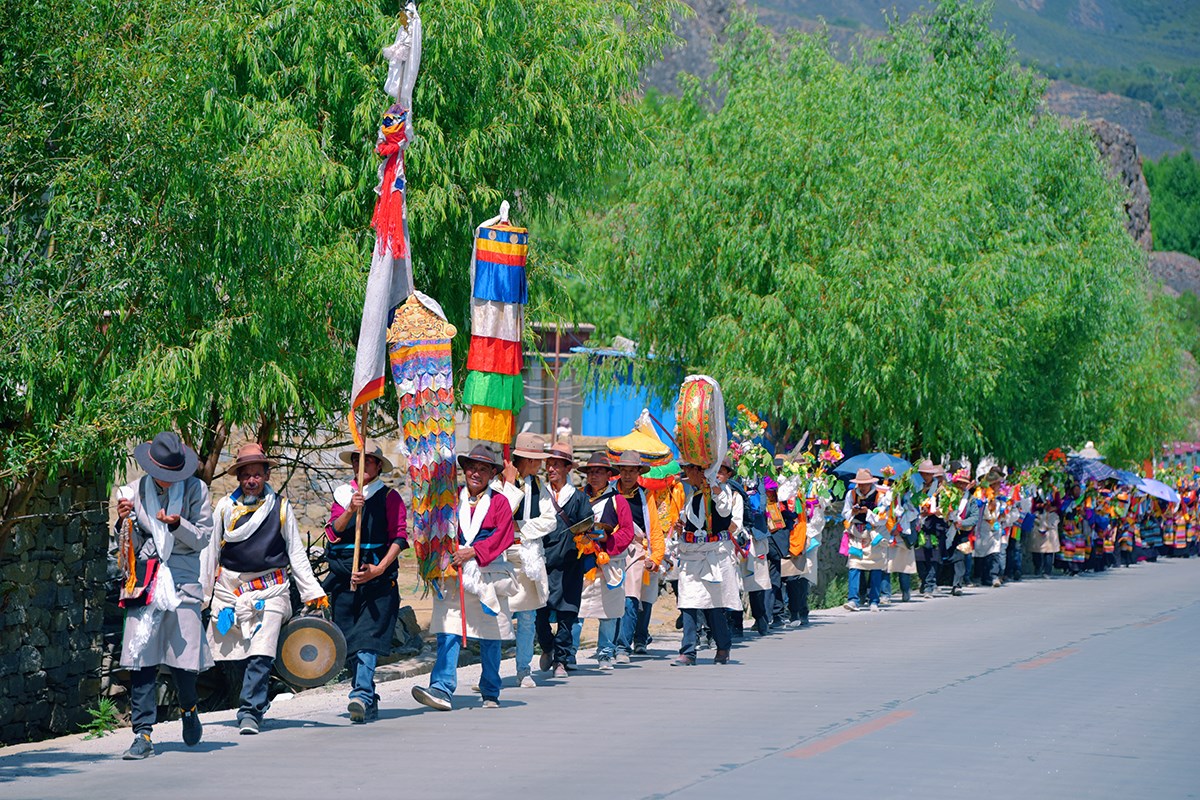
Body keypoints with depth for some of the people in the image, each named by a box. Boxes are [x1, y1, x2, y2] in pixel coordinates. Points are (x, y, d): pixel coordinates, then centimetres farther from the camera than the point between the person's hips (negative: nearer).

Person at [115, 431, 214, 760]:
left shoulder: (195, 489, 4)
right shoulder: (133, 492, 7)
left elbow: (203, 538, 3)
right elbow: (130, 548, 10)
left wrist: (178, 524, -15)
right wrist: (125, 523, -10)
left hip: (182, 580, -1)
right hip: (144, 581, 1)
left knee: (185, 658, -4)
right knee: (141, 658, -6)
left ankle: (188, 709, 28)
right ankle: (143, 734, -2)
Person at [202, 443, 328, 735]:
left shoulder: (280, 506, 5)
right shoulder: (225, 506, 6)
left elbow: (296, 552, 9)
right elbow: (210, 550, 12)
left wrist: (312, 590, 4)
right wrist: (200, 590, 9)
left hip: (270, 590, -2)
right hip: (230, 588, 2)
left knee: (260, 655, -14)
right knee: (238, 653, 5)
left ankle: (250, 712, -13)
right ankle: (258, 702, 24)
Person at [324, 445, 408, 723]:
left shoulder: (389, 497, 5)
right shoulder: (342, 495, 16)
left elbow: (399, 537, -1)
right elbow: (333, 531, 3)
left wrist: (379, 569, -12)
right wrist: (351, 510, -15)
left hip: (378, 577, -4)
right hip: (344, 575, 4)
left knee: (368, 637, -17)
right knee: (350, 639, 3)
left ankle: (362, 696, -27)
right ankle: (369, 703, 10)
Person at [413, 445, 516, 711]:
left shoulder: (499, 502, 7)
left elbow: (503, 536, -5)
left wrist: (473, 552, -15)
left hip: (488, 576, -1)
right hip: (453, 576, 1)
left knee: (490, 639, 7)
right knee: (448, 634, -13)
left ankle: (491, 694, 19)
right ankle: (442, 690, -22)